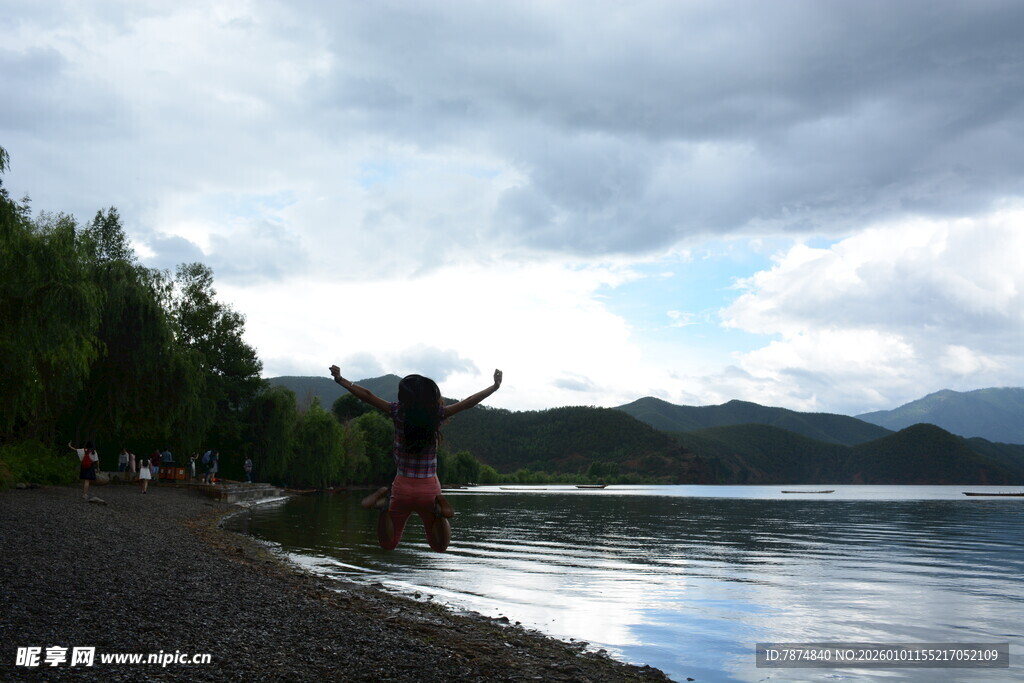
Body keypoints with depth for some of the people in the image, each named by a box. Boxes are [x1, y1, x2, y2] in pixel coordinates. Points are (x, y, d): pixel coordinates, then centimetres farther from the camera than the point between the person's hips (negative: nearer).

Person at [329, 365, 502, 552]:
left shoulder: (398, 412, -9)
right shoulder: (436, 414, -7)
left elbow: (366, 395, -6)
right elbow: (468, 402, 2)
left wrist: (340, 380, 7)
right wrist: (495, 386, 15)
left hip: (403, 487, 0)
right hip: (430, 488, 0)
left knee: (388, 545, 16)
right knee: (440, 547, 16)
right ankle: (438, 508, -13)